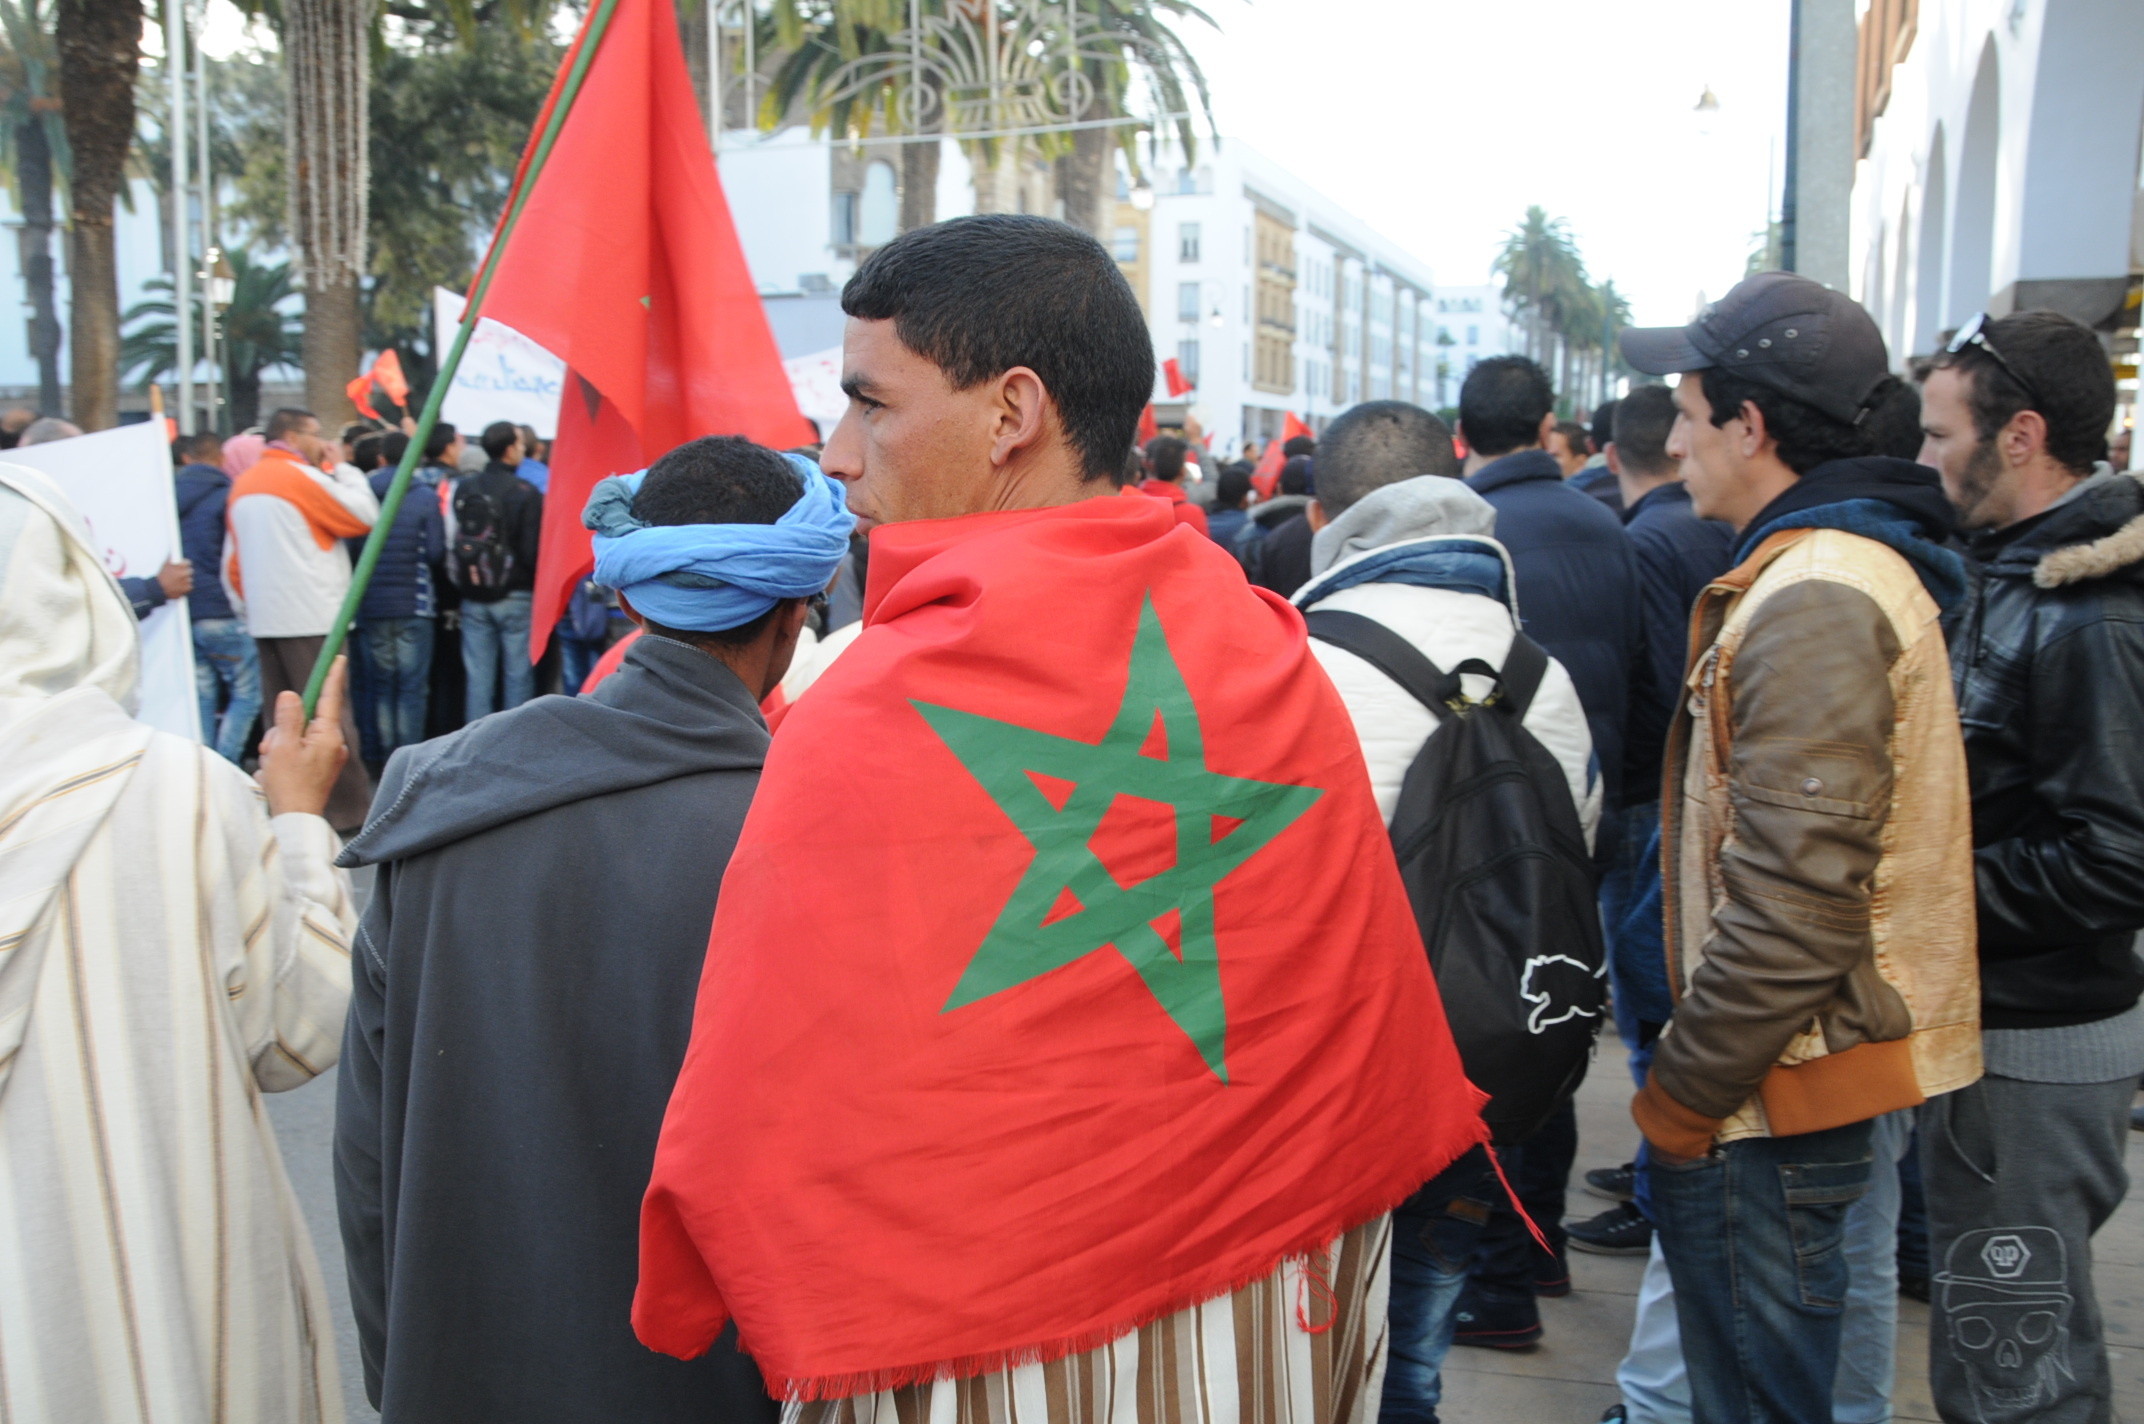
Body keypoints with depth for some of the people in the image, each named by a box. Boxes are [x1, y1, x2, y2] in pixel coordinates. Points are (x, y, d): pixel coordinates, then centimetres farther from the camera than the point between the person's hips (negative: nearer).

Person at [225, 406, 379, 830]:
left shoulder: (243, 484, 15)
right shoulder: (302, 477, -9)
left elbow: (232, 560, 16)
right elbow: (366, 515, -7)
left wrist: (248, 605, 20)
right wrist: (344, 469, 4)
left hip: (265, 619, 8)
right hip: (311, 619, -8)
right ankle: (348, 807, -4)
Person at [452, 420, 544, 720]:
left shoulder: (463, 490, 2)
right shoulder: (525, 493, -12)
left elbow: (454, 543, 7)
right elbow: (533, 550, -12)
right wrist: (535, 585, 3)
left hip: (473, 598, 4)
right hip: (515, 596, -4)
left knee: (478, 678, 8)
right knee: (518, 675, 3)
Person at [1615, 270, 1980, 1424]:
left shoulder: (1813, 605, -21)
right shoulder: (1860, 567, 12)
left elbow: (1791, 907, -26)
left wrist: (1677, 1101, -16)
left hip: (1782, 1089, -10)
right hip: (1815, 1068, 10)